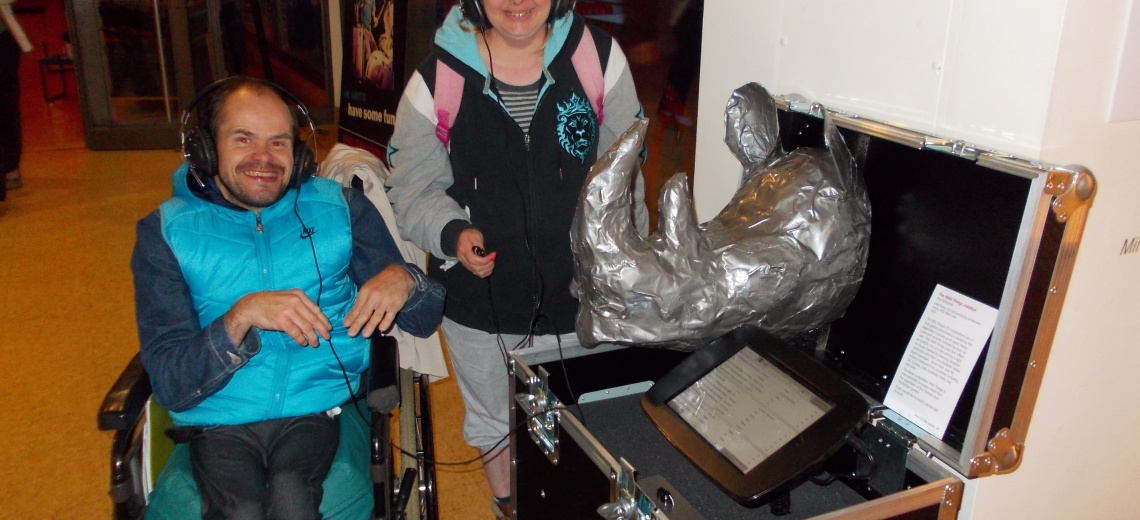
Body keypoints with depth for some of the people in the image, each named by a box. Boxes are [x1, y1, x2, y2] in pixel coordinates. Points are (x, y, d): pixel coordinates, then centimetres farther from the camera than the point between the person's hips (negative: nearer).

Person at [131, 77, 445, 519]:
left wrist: (404, 280, -17)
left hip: (315, 410, 1)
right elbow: (171, 386, -6)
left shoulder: (341, 209, 5)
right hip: (218, 423, 0)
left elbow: (424, 321, 5)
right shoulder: (166, 231, 2)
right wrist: (242, 316, -22)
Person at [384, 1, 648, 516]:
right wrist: (453, 233, -22)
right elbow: (413, 189, -3)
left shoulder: (600, 58, -8)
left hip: (578, 298, 0)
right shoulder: (437, 78, -9)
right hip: (479, 301, 1)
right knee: (493, 422, 25)